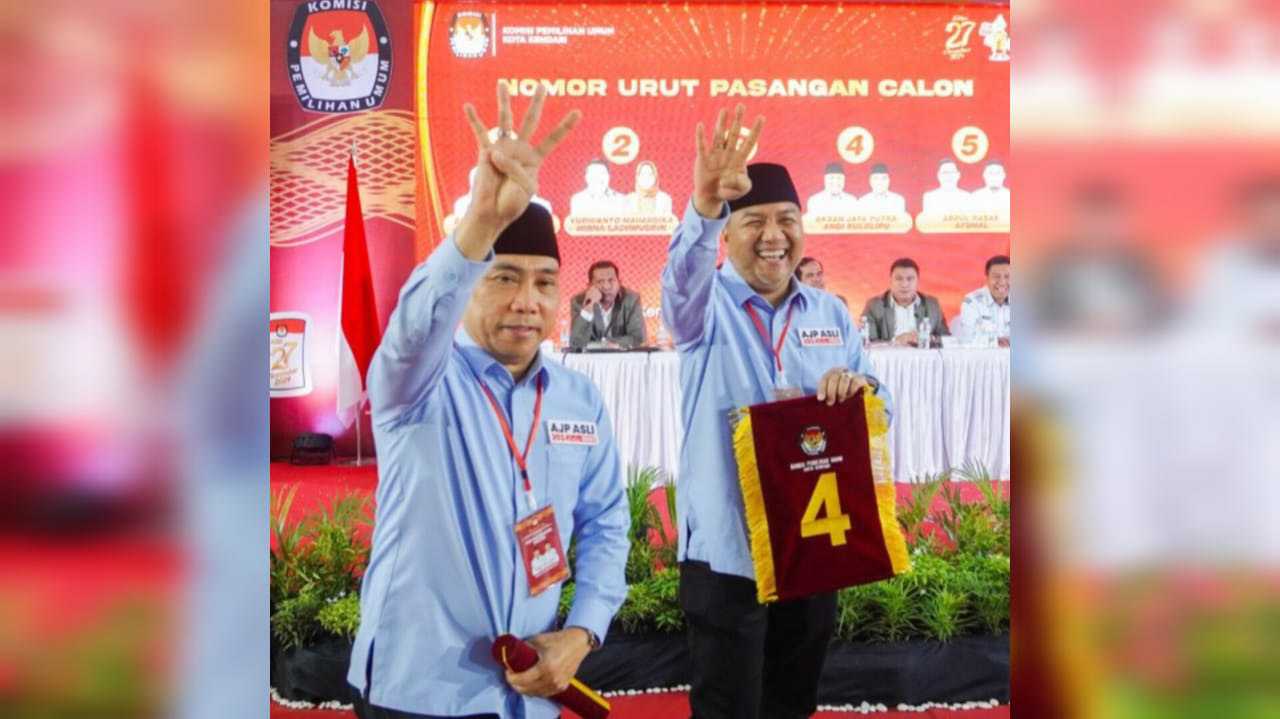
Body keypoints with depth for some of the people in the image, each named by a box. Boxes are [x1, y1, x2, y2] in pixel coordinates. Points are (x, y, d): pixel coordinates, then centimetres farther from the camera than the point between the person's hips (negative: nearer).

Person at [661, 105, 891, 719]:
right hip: (726, 547, -4)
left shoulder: (830, 313, 8)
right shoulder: (705, 306, -4)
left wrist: (859, 388, -16)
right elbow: (681, 275, -28)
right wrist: (705, 205, -48)